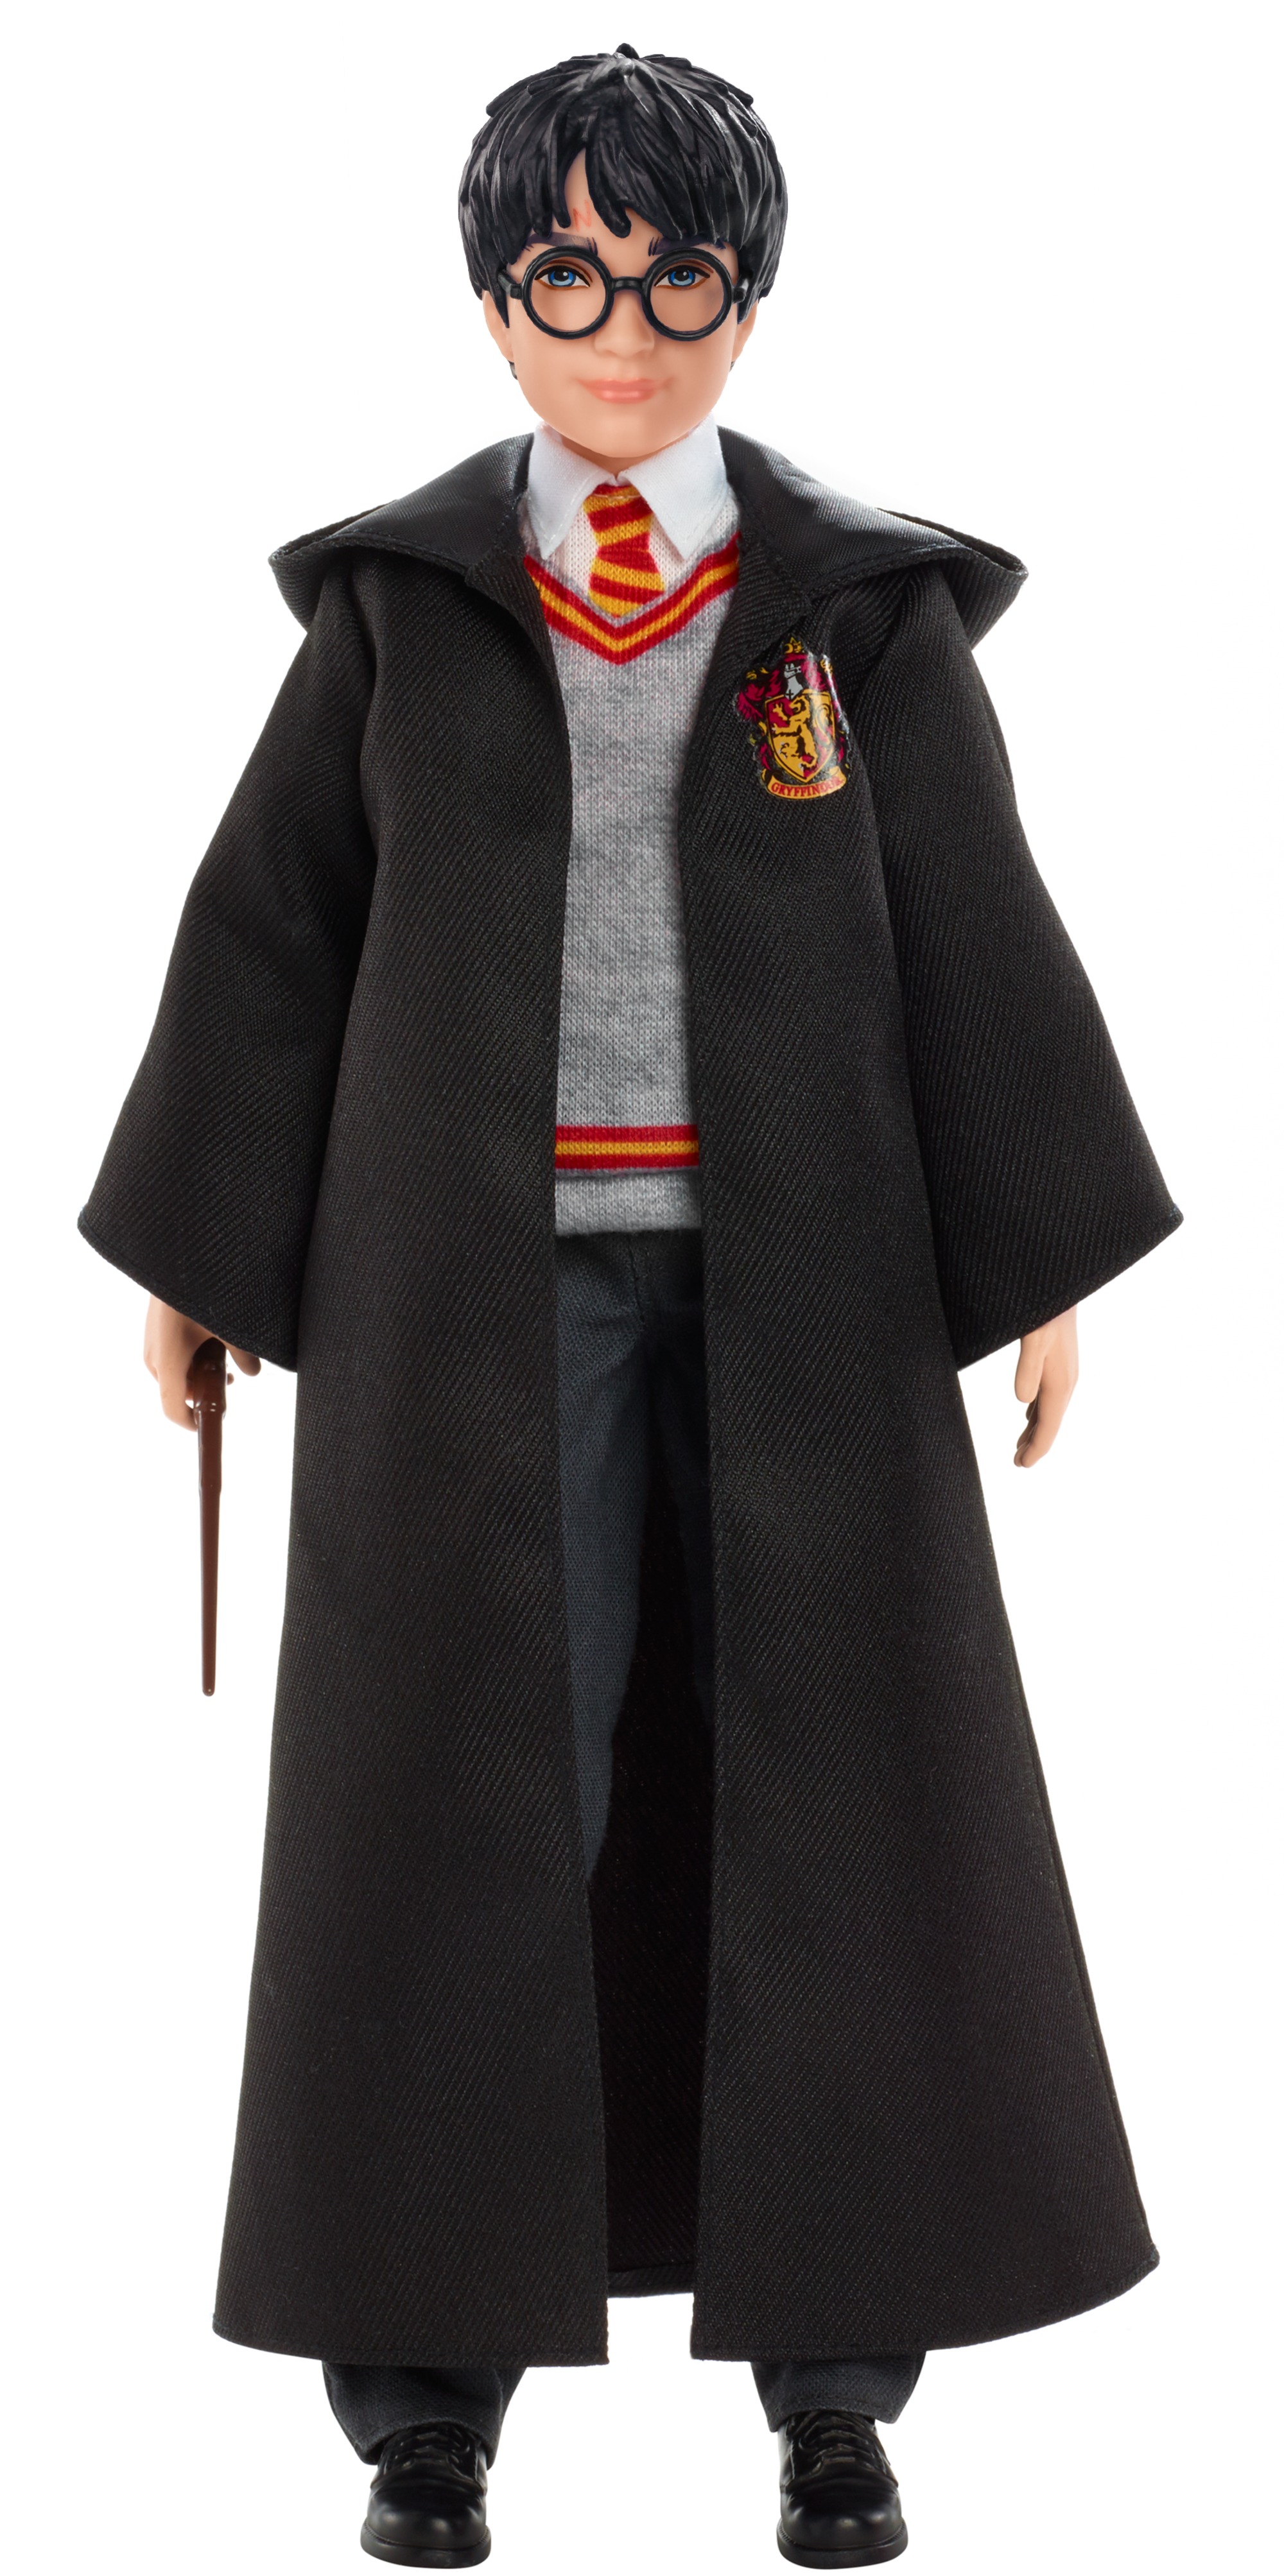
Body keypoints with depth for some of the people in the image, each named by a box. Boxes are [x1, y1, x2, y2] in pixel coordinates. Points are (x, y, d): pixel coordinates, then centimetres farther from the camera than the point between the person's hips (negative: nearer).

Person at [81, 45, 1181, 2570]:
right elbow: (269, 926, 8)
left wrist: (1043, 1263, 2)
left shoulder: (866, 610, 5)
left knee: (819, 1773, 2)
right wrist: (190, 1254, 7)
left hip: (791, 1270, 0)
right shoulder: (396, 603, 6)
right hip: (483, 1273, 0)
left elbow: (983, 938, 5)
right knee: (471, 1789, -3)